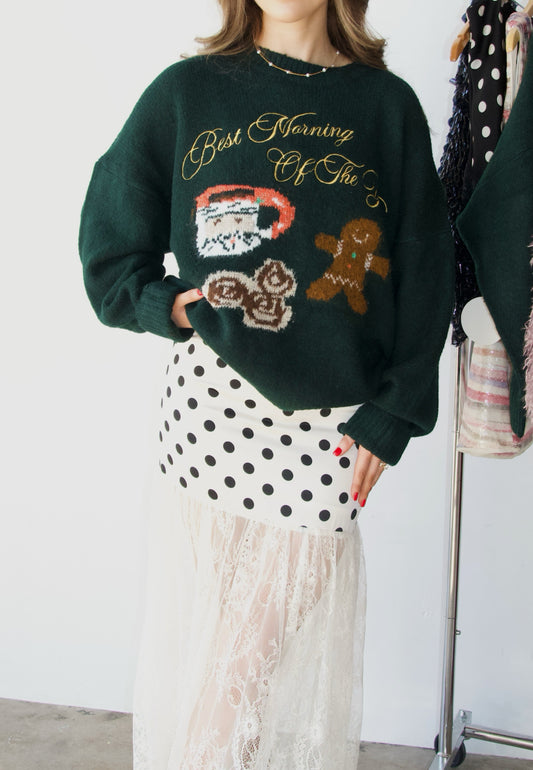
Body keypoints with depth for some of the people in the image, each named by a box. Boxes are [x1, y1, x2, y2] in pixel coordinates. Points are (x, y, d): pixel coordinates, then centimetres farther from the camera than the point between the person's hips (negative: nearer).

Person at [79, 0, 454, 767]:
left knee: (292, 631, 7)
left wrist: (392, 413, 0)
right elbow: (111, 250, 10)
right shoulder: (187, 91, 5)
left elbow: (423, 272, 5)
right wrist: (168, 304, -7)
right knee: (199, 629, 5)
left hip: (332, 416, 0)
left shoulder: (388, 104, 6)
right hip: (214, 395, 0)